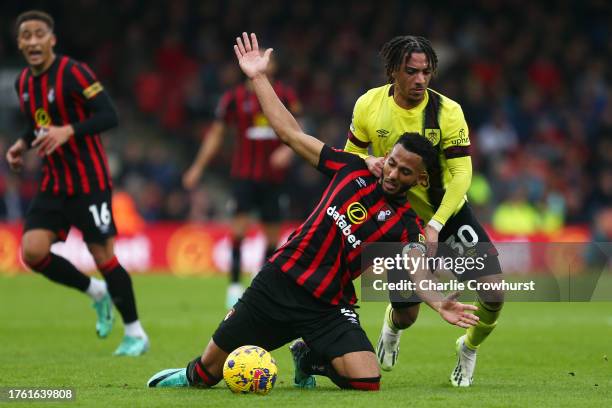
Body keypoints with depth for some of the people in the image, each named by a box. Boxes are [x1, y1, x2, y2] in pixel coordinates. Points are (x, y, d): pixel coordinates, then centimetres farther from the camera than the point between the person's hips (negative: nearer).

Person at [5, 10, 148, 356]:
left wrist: (68, 131, -33)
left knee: (103, 256, -4)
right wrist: (23, 145, 4)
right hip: (54, 182, 7)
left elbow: (109, 116, -21)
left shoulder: (73, 73, -15)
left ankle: (136, 334, 12)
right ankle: (97, 293, 16)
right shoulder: (24, 82, 7)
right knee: (33, 252, -8)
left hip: (90, 181, -7)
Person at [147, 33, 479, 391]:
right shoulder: (353, 169, 4)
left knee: (367, 381, -21)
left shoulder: (406, 227, -2)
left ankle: (310, 359, 12)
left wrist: (438, 303, -38)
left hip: (328, 309, -1)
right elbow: (291, 133, 8)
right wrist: (259, 78, 4)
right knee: (210, 370, 0)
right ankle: (190, 376, 39)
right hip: (279, 281, 1)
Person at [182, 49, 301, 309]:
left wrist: (287, 150, -16)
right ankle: (235, 285, -13)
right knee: (240, 224, -16)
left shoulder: (284, 95, 4)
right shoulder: (235, 97, 2)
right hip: (244, 174, -2)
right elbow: (216, 133, 8)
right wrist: (198, 167, 4)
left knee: (272, 234, 3)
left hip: (273, 177, 2)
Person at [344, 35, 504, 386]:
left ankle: (469, 348, 17)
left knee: (494, 292, -15)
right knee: (407, 314, -1)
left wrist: (436, 225, -28)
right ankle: (393, 324, 40)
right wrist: (369, 163, -20)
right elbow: (352, 154, 5)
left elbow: (462, 174, -19)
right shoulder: (368, 106, -12)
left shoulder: (448, 111, -19)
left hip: (448, 212, -1)